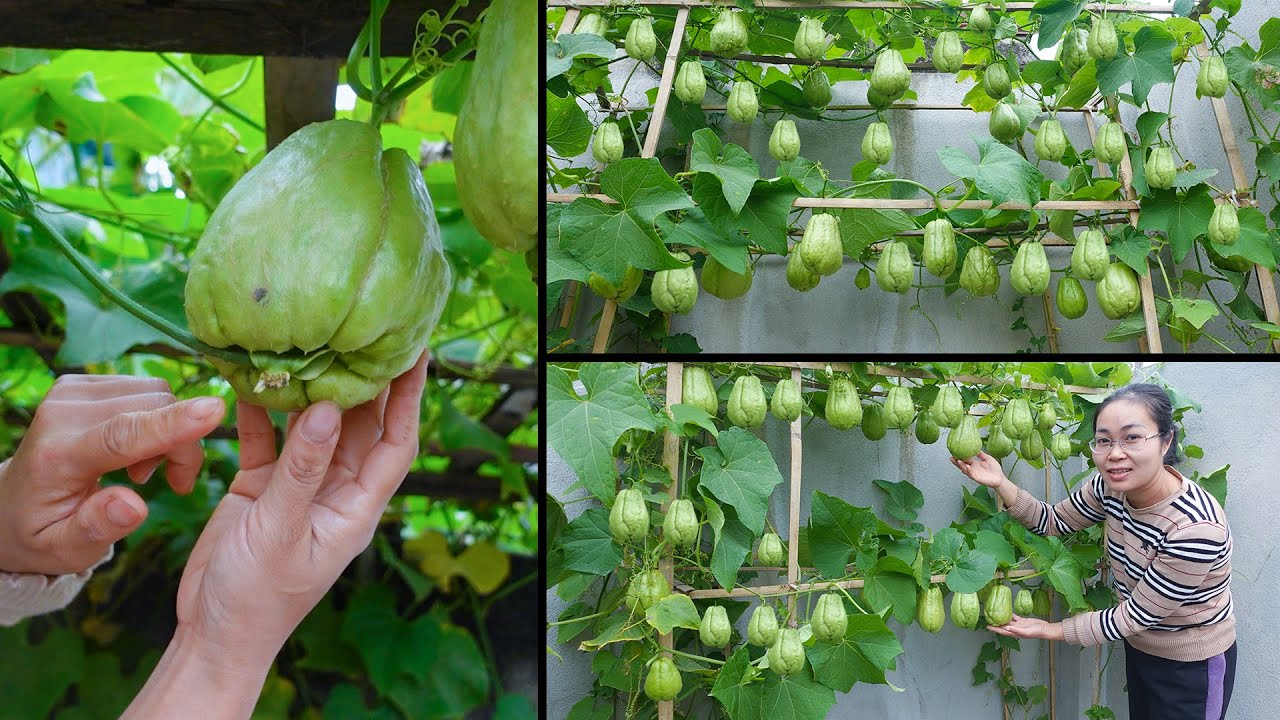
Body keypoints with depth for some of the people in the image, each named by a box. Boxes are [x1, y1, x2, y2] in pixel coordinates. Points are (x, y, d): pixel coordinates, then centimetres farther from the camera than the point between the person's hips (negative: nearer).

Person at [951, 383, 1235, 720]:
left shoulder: (1197, 528, -34)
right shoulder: (1110, 486, -14)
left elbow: (1136, 615, -25)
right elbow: (1054, 521, 2)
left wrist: (1052, 630, -19)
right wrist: (1001, 484, -14)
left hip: (1192, 667, -6)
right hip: (1139, 647, 6)